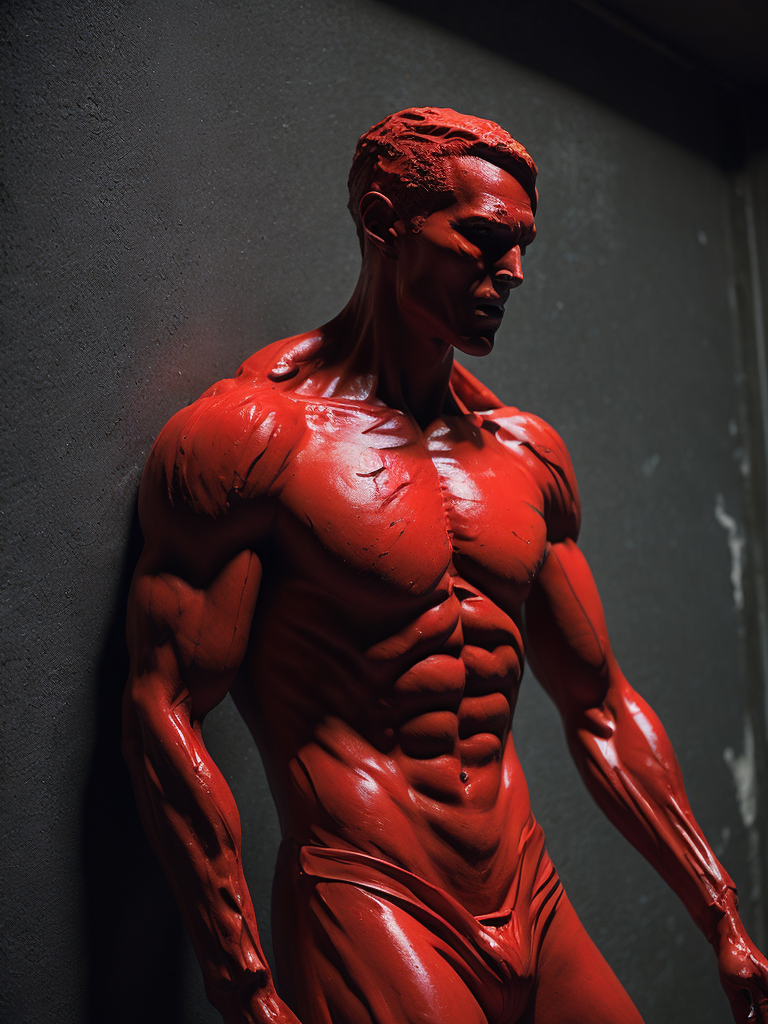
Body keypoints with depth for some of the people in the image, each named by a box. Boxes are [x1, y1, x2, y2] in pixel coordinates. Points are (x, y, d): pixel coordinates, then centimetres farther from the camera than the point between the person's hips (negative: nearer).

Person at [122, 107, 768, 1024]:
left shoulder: (527, 451, 8)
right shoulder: (247, 432, -10)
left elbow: (602, 710, 12)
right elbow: (165, 717, -13)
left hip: (535, 910, 6)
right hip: (368, 911, -5)